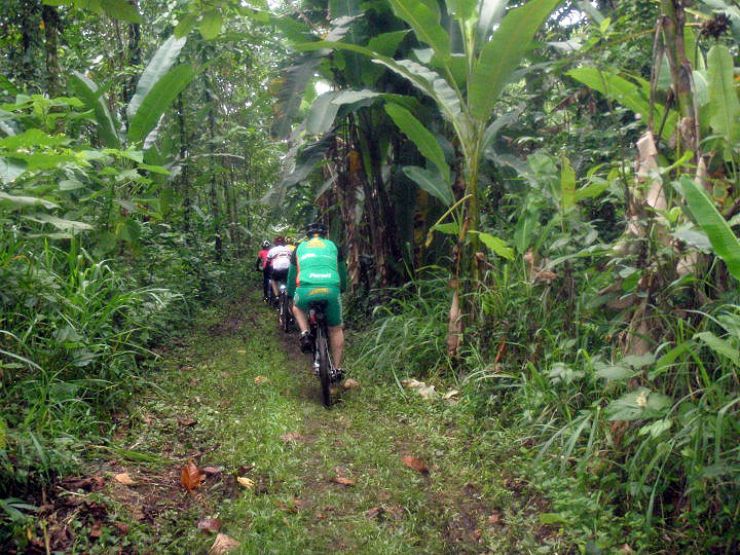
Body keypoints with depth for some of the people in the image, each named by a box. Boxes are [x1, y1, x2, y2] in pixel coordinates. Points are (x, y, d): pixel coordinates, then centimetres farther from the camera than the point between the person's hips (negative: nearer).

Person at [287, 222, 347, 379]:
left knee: (297, 307, 34)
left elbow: (292, 274, 35)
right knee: (335, 329, 18)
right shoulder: (332, 246, 26)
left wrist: (290, 294, 49)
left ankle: (305, 334, 10)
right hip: (331, 289, 0)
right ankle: (337, 369, 17)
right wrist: (342, 289, 54)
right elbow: (342, 270, 37)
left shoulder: (300, 247, 27)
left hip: (306, 289, 0)